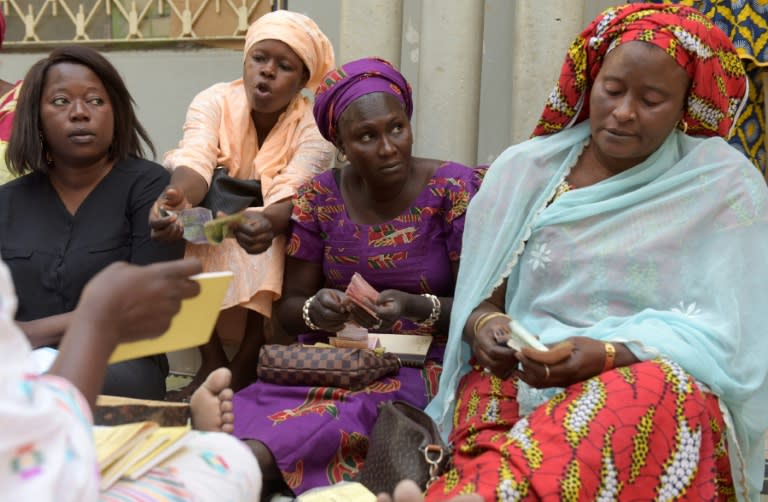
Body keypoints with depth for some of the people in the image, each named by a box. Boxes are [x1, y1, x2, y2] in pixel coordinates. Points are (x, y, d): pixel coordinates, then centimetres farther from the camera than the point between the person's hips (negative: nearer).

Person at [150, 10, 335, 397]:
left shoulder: (314, 126, -13)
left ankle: (244, 367, -17)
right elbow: (195, 162, -28)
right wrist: (177, 200, -52)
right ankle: (213, 362, -17)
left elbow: (291, 196, -29)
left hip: (281, 239, -2)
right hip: (208, 247, 2)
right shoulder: (214, 102, -10)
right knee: (180, 224, -27)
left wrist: (268, 224, -54)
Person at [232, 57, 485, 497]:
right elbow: (289, 307, 5)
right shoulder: (320, 197, 2)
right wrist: (315, 311, -20)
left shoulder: (454, 189, -6)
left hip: (423, 361, -3)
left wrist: (418, 308, -26)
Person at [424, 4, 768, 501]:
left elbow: (720, 340, -6)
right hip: (519, 382, 2)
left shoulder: (725, 184, 0)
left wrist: (604, 357, -24)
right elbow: (478, 293, 11)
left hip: (661, 399, -1)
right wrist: (481, 324, -15)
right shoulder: (523, 169, 9)